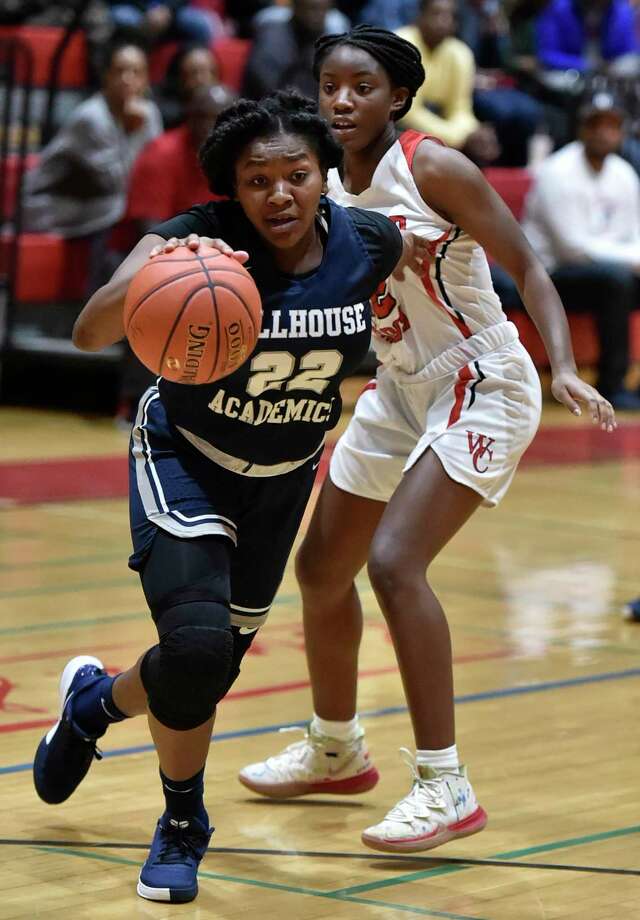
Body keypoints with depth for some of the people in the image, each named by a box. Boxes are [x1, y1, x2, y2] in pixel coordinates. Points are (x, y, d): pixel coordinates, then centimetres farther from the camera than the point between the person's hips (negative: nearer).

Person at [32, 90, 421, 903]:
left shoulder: (365, 245, -16)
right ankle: (183, 825, 4)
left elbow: (423, 255, 10)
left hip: (283, 480, 4)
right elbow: (89, 333, -44)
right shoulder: (196, 239, -28)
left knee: (213, 673, 10)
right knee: (196, 643, -24)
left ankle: (94, 699, 45)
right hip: (184, 462, -4)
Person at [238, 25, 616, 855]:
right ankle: (336, 751, 37)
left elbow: (527, 267, -14)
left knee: (393, 562, -23)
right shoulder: (329, 192, 2)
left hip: (483, 388, -8)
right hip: (399, 391, 8)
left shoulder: (432, 168, -17)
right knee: (321, 569, 14)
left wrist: (565, 369, -27)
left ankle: (447, 788, -17)